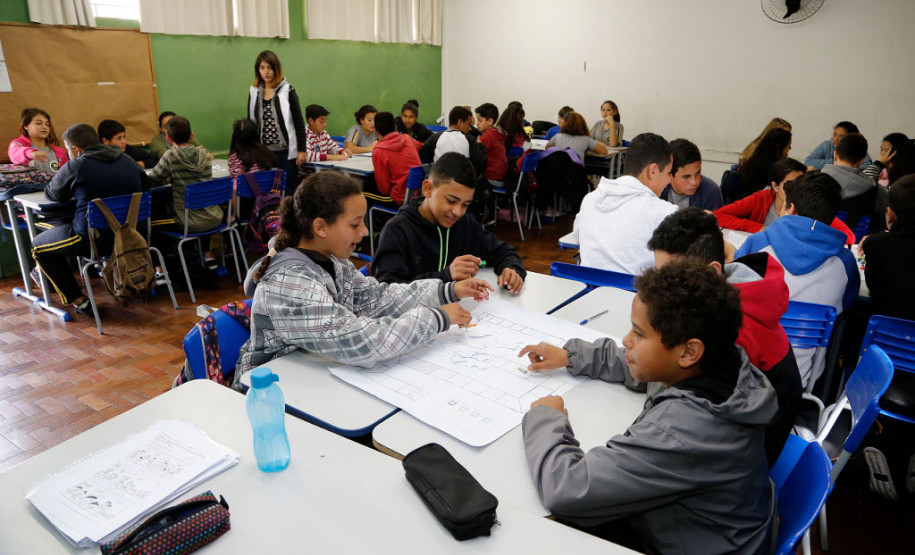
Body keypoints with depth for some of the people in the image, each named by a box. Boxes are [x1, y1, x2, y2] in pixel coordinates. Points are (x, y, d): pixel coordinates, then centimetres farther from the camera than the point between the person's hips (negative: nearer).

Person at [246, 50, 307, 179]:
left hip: (285, 151, -3)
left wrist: (302, 150, -6)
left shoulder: (287, 91, -2)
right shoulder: (254, 92, 9)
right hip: (262, 152, 3)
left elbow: (299, 121, -2)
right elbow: (250, 122, 15)